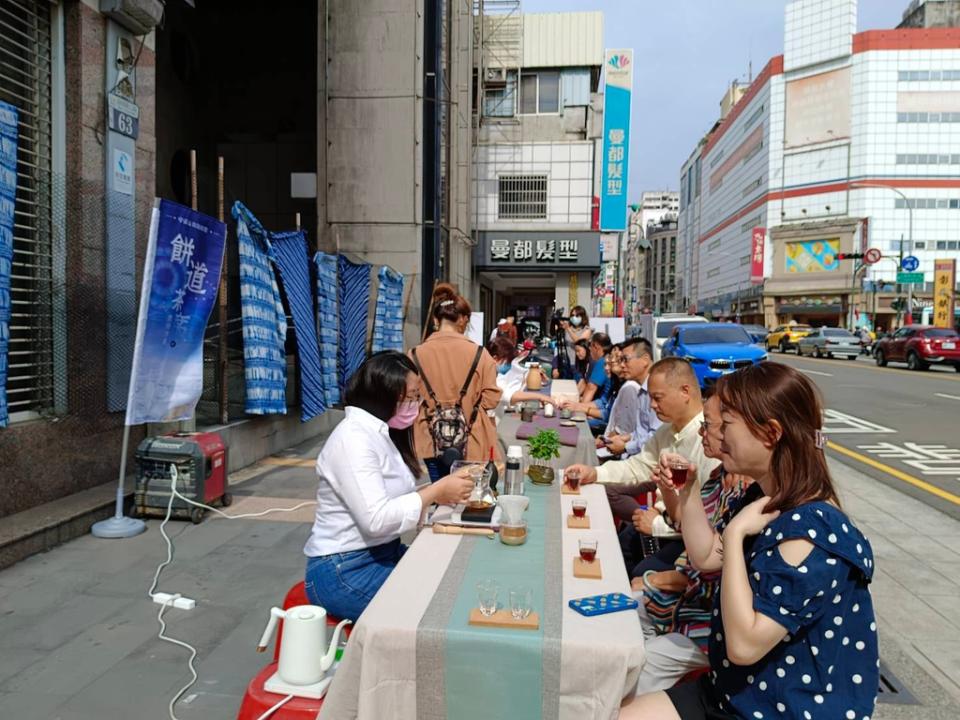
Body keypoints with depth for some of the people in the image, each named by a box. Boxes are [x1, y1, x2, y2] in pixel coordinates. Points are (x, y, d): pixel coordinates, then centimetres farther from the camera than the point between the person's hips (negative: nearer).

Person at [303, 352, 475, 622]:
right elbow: (376, 519, -26)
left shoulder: (381, 432, 10)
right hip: (344, 570, -8)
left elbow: (394, 500, 5)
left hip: (383, 553, 9)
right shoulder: (353, 439, -20)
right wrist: (436, 492, -21)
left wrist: (440, 493, -9)